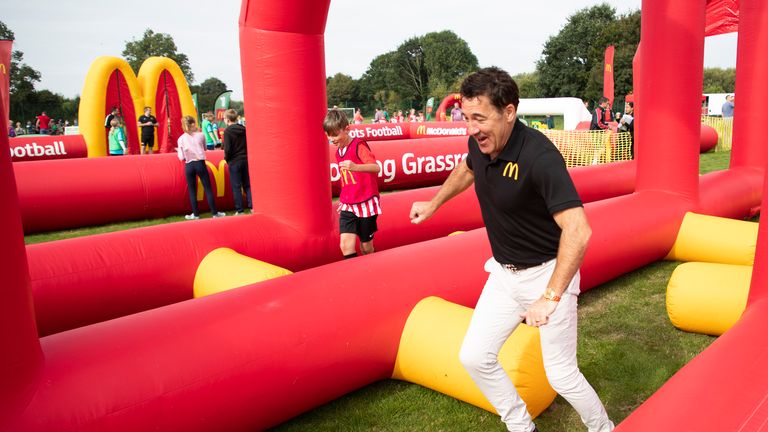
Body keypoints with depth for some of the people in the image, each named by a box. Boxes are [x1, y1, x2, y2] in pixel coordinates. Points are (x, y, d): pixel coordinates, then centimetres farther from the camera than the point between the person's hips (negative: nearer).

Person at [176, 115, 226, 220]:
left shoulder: (181, 139, -1)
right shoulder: (200, 135, -2)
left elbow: (181, 158, -1)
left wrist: (178, 151, 17)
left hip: (189, 166, 1)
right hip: (200, 164, -1)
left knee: (192, 191, 10)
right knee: (208, 189, 5)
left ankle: (195, 214, 14)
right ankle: (215, 212, 8)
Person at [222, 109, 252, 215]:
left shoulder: (227, 131, -10)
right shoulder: (244, 129, 4)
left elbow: (227, 149, -15)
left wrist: (227, 159, 1)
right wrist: (245, 154, 14)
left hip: (234, 162, -4)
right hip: (245, 160, 5)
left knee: (236, 186, 2)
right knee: (247, 185, 12)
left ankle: (239, 210, 4)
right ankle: (252, 206, 7)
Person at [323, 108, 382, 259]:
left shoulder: (358, 145, -11)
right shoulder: (338, 152, 11)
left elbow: (376, 167, -25)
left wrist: (356, 167, -41)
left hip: (366, 202, -5)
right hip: (347, 206, 5)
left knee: (366, 247, 7)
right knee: (346, 245, -12)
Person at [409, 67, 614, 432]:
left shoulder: (539, 156, -29)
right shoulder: (480, 143, -7)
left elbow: (578, 231, -35)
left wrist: (550, 298, -37)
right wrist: (434, 204, 28)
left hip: (547, 273, -7)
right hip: (504, 273, 7)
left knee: (561, 375, 2)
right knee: (474, 358, 8)